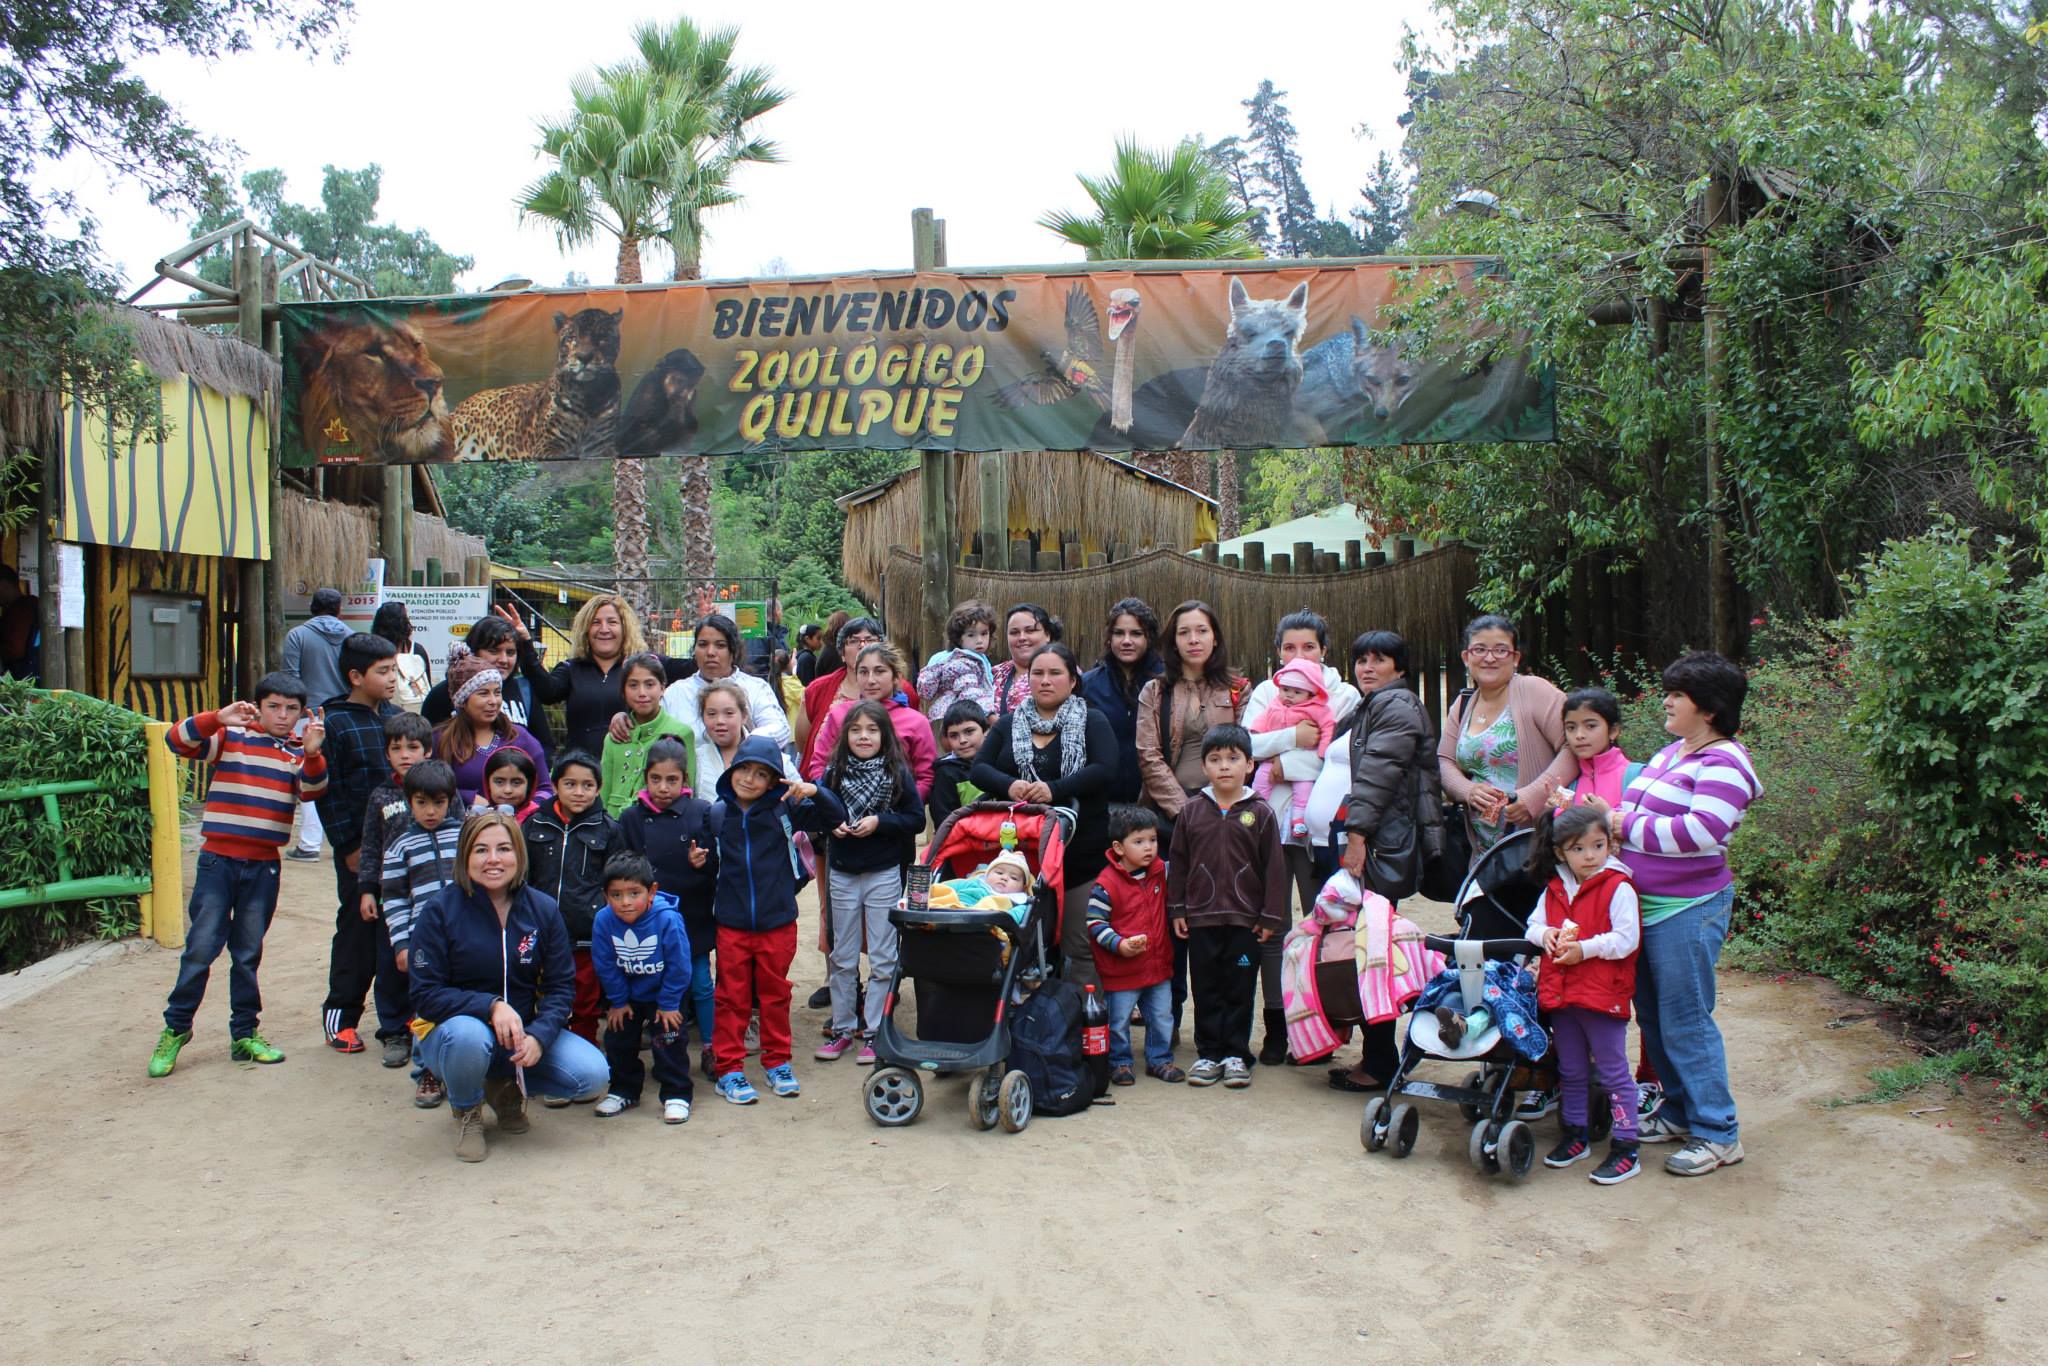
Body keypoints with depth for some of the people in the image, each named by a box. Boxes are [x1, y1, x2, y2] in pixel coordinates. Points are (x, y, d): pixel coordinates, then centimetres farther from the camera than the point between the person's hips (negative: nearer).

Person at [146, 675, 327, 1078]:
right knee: (201, 947, -2)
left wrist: (312, 754, -30)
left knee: (248, 953, 12)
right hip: (218, 859, -2)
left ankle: (245, 1033, 21)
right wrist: (218, 718, -26)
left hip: (264, 866, 2)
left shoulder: (298, 753, 5)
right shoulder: (229, 738, 0)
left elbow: (312, 790, -12)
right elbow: (178, 740, -12)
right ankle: (175, 1028, 13)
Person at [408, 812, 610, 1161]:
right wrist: (491, 1006, -29)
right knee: (468, 1035, -39)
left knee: (593, 1076, -19)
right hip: (453, 1033, -3)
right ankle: (466, 1110, -3)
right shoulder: (440, 912, -11)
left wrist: (539, 1036, -22)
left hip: (524, 1032, 3)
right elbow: (425, 996, -14)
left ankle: (506, 1087, 11)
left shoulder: (543, 909, -3)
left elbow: (561, 986, -2)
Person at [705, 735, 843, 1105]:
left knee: (775, 994, 14)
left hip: (777, 922, 1)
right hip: (731, 924, -1)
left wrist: (814, 792, -18)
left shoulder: (784, 809, -4)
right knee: (732, 998, 7)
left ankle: (777, 1062, 28)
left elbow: (835, 818, -3)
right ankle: (729, 1069, 18)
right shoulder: (717, 815, -3)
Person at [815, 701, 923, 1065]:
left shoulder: (898, 772, -7)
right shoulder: (834, 771, 0)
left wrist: (878, 822, -19)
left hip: (885, 874, -2)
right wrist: (831, 825, -12)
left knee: (882, 958, 4)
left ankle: (874, 1031, 14)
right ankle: (842, 1027, 22)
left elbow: (917, 818, -7)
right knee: (842, 956, 11)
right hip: (843, 873, 3)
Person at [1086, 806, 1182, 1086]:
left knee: (1162, 1016, 13)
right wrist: (1118, 944, -23)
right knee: (1119, 1019, 6)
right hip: (1122, 968, -5)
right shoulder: (1106, 883, -18)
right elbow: (1094, 921, -16)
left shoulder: (1161, 871, 2)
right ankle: (1119, 1063, 23)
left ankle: (1159, 1059, 29)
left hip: (1158, 963, 5)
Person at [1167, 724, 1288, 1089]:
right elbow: (1178, 862, 8)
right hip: (1201, 918, 1)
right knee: (1205, 990, 8)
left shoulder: (1260, 813, -1)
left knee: (1240, 989, 6)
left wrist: (1270, 916, -2)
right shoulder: (1191, 811, 3)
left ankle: (1236, 1054, 16)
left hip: (1245, 920, -1)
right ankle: (1208, 1053, 17)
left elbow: (1274, 867, 0)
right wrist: (1177, 910, 4)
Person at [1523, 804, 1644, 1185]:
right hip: (1561, 995, 7)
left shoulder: (1618, 888, -11)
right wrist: (1545, 935, -5)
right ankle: (1576, 1135, 33)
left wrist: (1584, 948, -21)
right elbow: (1533, 924, 17)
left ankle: (1625, 1149, 7)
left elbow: (1626, 939, -16)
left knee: (1613, 1072, 1)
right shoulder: (1554, 890, 9)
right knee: (1571, 1071, 18)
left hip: (1603, 996, -7)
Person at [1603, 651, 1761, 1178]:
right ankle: (1680, 1110, 31)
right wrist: (1607, 816, 2)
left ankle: (1718, 1134, 9)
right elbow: (1641, 812, 23)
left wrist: (1628, 827, -18)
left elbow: (1701, 831, -27)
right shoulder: (1671, 754, 14)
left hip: (1686, 909, -9)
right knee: (1652, 1016, 16)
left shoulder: (1723, 763, -14)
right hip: (1644, 903, 9)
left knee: (1685, 1021, -3)